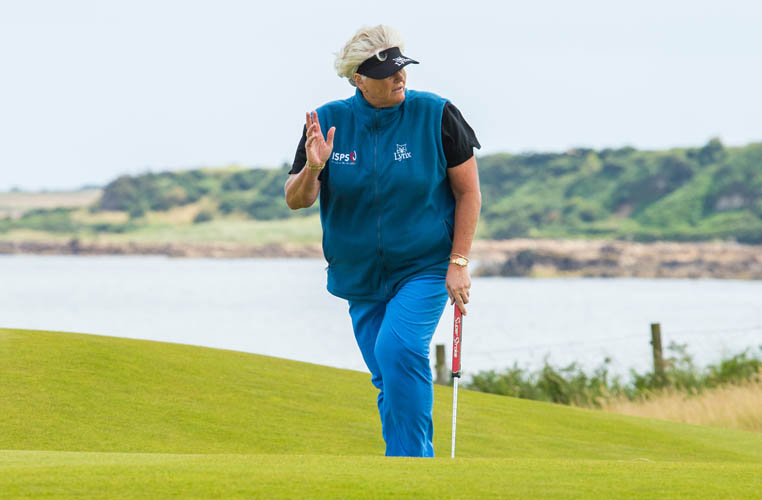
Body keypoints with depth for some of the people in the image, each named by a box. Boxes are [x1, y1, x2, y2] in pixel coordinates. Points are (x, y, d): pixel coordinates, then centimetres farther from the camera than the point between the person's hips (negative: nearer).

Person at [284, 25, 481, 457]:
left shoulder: (436, 115, -10)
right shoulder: (328, 122, -4)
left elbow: (469, 192, -4)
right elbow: (296, 200, -3)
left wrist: (459, 263, -9)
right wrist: (312, 169, -25)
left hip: (425, 267, -4)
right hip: (360, 276, 4)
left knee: (398, 349, -24)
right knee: (389, 378, 7)